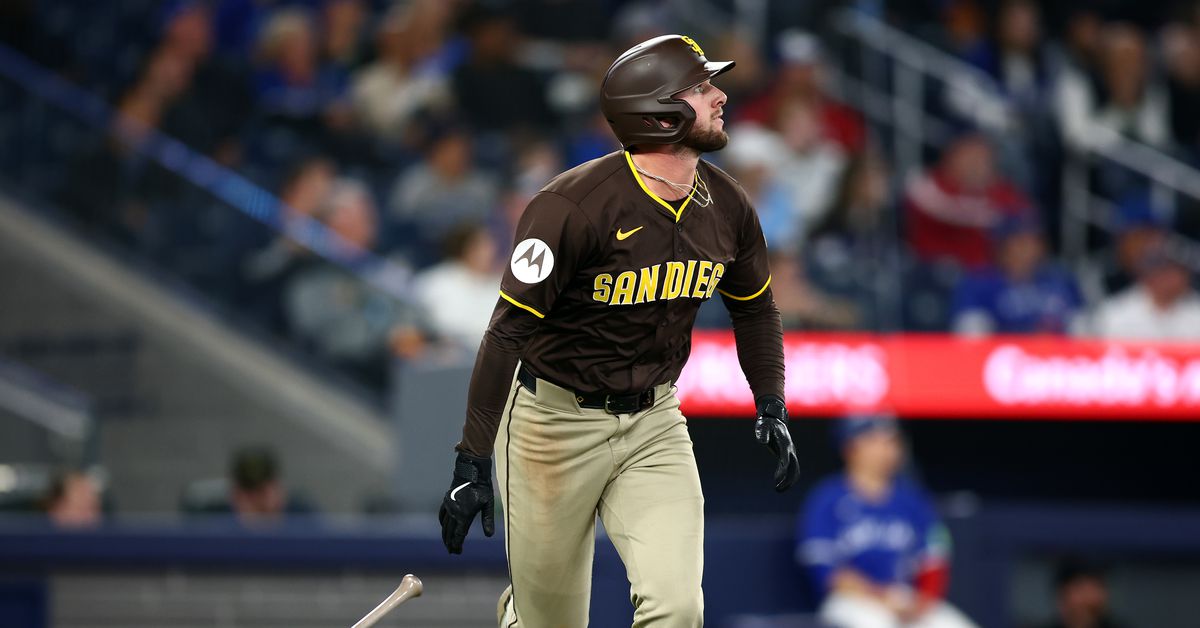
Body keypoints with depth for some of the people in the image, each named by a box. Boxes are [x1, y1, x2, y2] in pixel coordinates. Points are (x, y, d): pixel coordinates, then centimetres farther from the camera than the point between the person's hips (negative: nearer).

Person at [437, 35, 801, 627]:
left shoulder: (726, 207, -2)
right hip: (555, 421, -5)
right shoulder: (574, 206, -22)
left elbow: (753, 308, 18)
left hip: (654, 423, 5)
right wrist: (471, 464, -25)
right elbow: (507, 333, -22)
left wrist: (771, 408, 6)